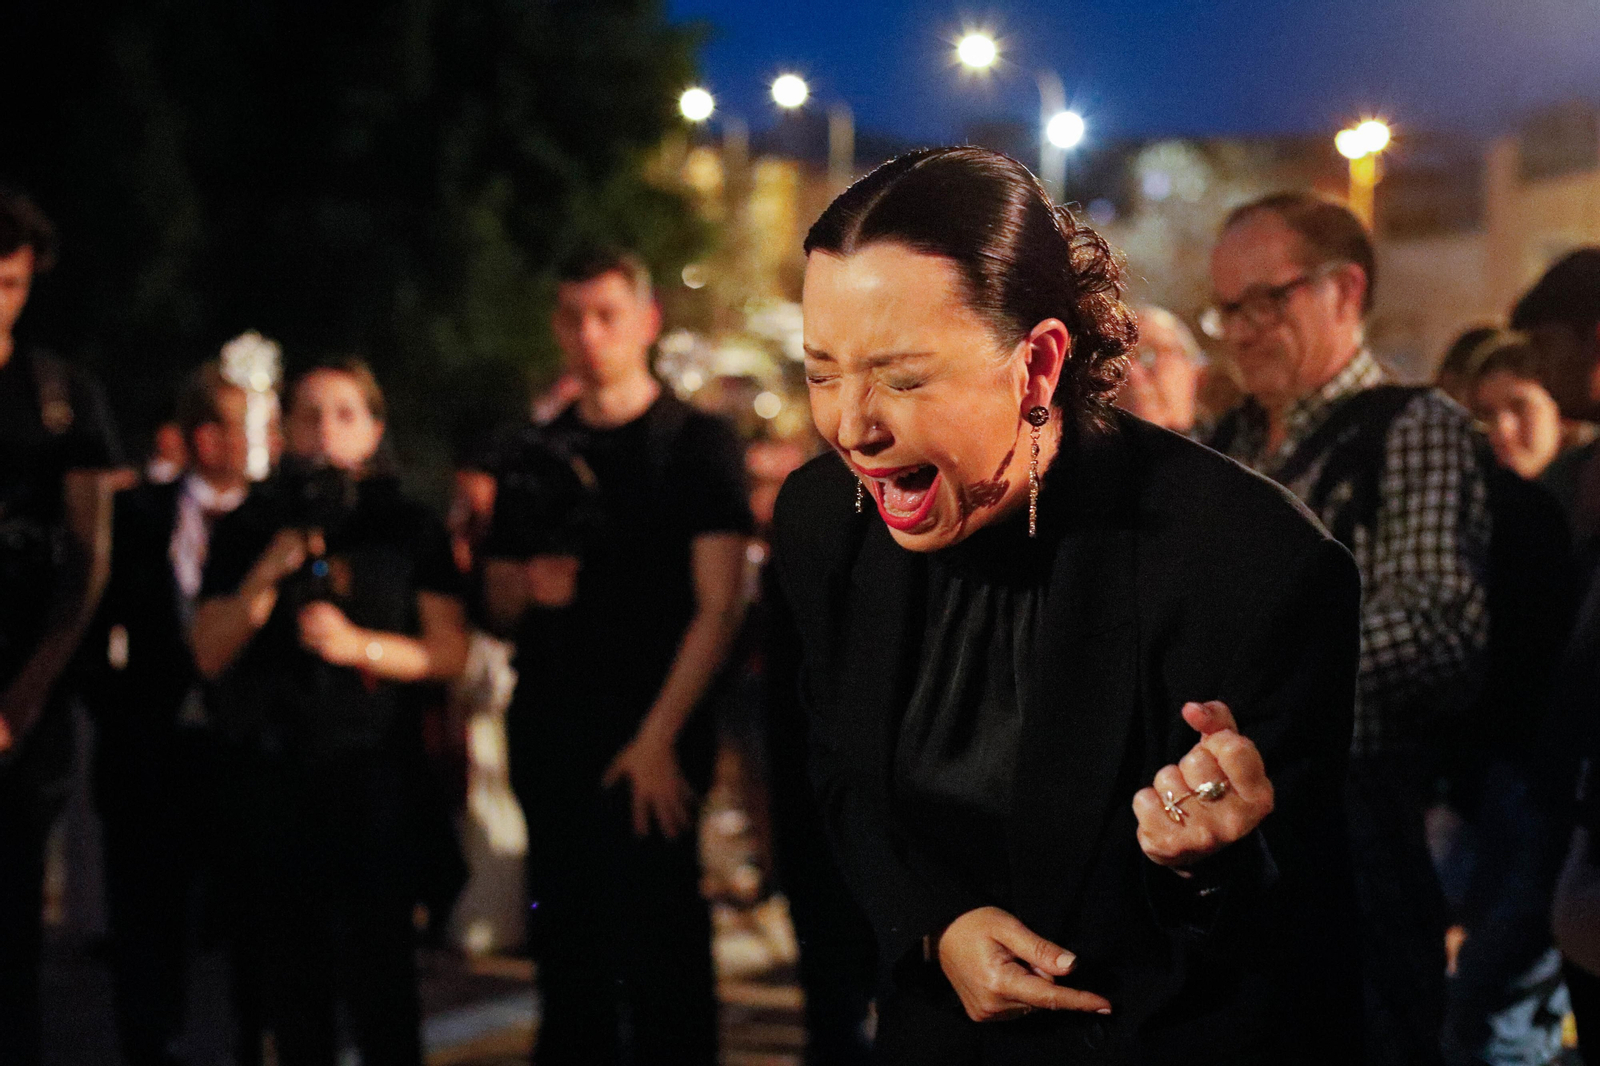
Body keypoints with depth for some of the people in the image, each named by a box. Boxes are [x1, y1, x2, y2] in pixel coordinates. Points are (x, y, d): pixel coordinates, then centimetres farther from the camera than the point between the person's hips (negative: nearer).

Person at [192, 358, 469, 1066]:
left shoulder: (408, 527, 7)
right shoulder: (249, 529, 11)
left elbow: (448, 653, 2)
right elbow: (210, 655, 5)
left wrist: (360, 645, -13)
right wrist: (267, 575, -9)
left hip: (372, 769, -2)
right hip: (270, 764, 2)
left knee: (378, 966, -7)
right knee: (287, 975, 5)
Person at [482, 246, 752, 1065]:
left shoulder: (696, 444, 1)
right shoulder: (537, 456, 15)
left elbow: (719, 605, -6)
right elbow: (497, 601, 21)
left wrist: (659, 736, -14)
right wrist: (528, 588, -4)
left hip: (651, 750, -5)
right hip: (549, 742, 5)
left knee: (660, 954, -6)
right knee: (566, 952, 8)